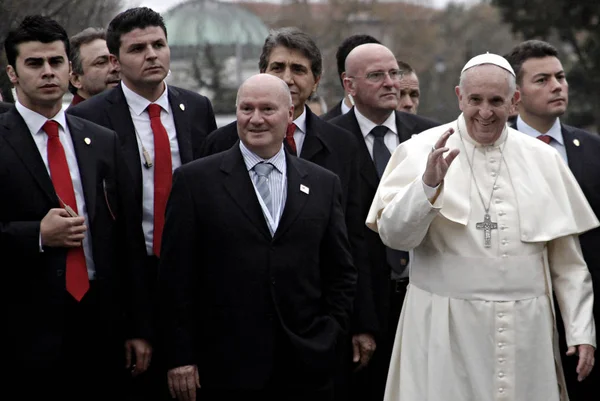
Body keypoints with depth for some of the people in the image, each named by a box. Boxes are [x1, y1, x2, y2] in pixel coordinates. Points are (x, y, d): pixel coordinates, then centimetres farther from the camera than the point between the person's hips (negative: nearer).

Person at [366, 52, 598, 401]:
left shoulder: (543, 159, 7)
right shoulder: (422, 151, -2)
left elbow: (567, 258, 9)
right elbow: (394, 235, -12)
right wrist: (428, 184, -26)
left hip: (526, 330, 2)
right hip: (446, 332, -2)